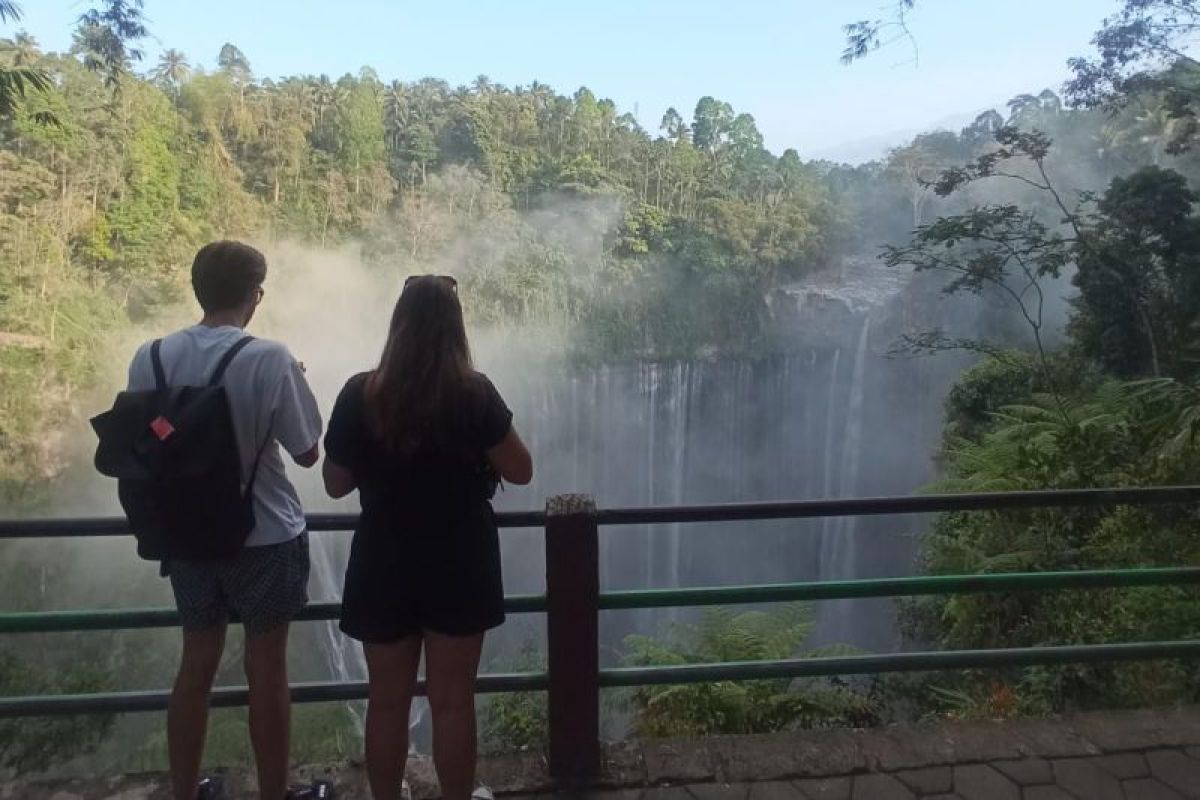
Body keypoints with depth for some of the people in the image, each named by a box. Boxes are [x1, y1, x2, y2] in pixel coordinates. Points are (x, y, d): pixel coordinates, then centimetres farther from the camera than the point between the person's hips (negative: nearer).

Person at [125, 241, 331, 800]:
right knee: (266, 668, 10)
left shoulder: (150, 359, -5)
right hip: (265, 538, -4)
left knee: (196, 664, 19)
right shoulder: (269, 359, -19)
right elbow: (307, 453, -11)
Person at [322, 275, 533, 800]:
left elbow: (335, 484, 0)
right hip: (459, 568, -1)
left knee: (387, 702, 17)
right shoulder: (474, 393, -15)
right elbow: (520, 471, -7)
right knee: (453, 701, 13)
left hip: (384, 568, 2)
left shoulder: (360, 396, -9)